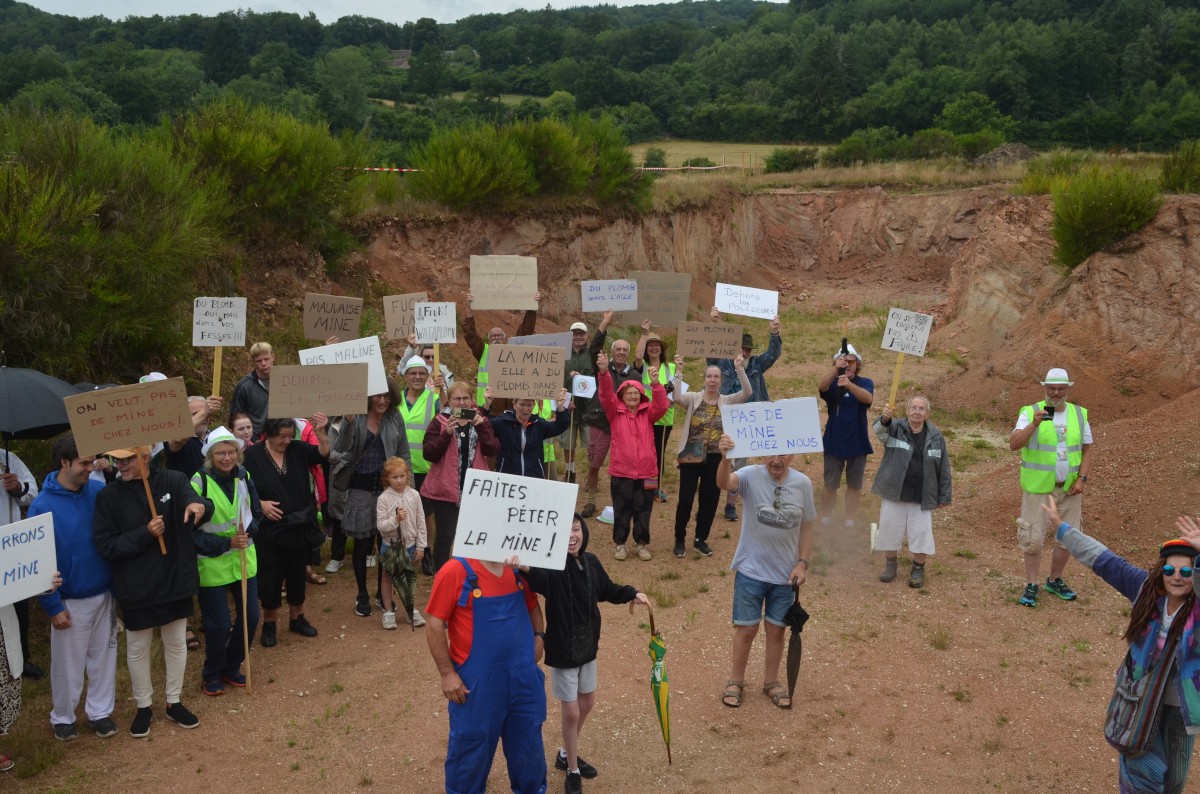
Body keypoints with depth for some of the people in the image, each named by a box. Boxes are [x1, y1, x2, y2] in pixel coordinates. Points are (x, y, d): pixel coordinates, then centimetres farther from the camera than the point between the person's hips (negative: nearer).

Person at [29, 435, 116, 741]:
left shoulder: (100, 491, -7)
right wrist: (53, 607, -10)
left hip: (105, 593, 3)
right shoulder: (43, 506, -16)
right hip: (70, 600, -3)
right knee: (68, 663, 12)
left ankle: (100, 711, 33)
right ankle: (62, 717, 33)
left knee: (104, 656, 15)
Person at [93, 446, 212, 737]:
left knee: (177, 644, 16)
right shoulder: (109, 496, -9)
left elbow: (195, 502, -24)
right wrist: (145, 534, -23)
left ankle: (174, 702, 35)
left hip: (175, 581, 1)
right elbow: (106, 546, -11)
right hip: (136, 588, -1)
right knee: (137, 649, 14)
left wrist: (200, 506, -48)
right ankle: (144, 707, 34)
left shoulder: (173, 481, -8)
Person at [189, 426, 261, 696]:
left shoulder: (244, 477, -2)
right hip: (213, 563, -5)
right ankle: (212, 675, 27)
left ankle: (232, 667, 32)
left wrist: (247, 532, -11)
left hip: (244, 559, 5)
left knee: (250, 617, 9)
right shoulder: (199, 482, -18)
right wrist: (226, 544, -20)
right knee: (219, 624, 2)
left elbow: (256, 513, 10)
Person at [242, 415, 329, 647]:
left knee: (297, 574, 15)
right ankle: (268, 624, 22)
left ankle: (297, 618, 31)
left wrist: (320, 431, -30)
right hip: (269, 529, -3)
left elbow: (323, 453, -14)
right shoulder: (253, 455, -8)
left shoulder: (298, 449, 0)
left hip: (299, 527, 3)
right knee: (271, 576, 6)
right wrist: (259, 504, -17)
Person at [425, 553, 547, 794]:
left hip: (522, 676, 5)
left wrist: (538, 636, 0)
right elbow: (434, 627, -14)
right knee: (471, 747, 14)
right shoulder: (454, 572, -17)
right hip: (476, 681, -5)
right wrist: (447, 674, -13)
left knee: (528, 743, 20)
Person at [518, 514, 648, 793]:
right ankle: (572, 770, 26)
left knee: (587, 703, 22)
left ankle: (565, 754, 45)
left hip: (587, 645, 7)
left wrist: (632, 594, 0)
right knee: (571, 712, 4)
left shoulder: (590, 561, -5)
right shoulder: (553, 567, -26)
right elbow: (538, 578, -51)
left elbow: (607, 590, 14)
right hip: (563, 649, -7)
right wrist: (526, 568, -73)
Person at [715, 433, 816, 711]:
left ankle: (771, 681, 34)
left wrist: (802, 563, -2)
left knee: (776, 630, 15)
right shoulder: (752, 476, -16)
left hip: (785, 574, 3)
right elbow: (724, 483, -38)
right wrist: (725, 458, -57)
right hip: (751, 570, -2)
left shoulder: (803, 484, -7)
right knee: (746, 628, 8)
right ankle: (735, 681, 28)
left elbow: (806, 526, 4)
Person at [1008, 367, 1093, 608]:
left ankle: (1055, 581, 29)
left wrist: (1082, 479, -2)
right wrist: (1034, 424, -30)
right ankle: (1031, 586, 12)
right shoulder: (1030, 412, -6)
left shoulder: (1079, 414, 6)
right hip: (1038, 487, -4)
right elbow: (1014, 444, -17)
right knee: (1034, 538, 0)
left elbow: (1087, 450, 11)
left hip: (1069, 488, 4)